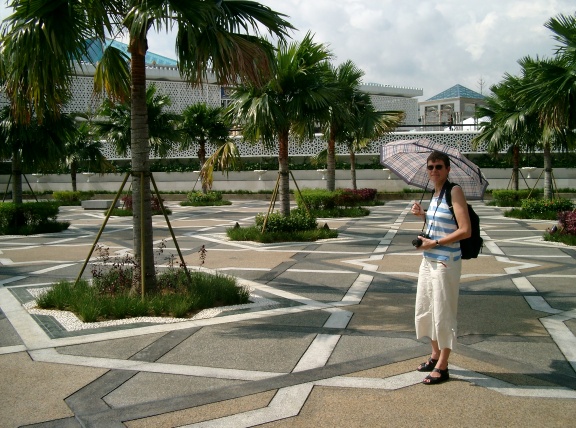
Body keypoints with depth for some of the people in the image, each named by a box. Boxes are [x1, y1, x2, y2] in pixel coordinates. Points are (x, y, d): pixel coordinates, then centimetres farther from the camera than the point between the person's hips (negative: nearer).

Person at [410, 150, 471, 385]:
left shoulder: (455, 192, -15)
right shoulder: (435, 193, 10)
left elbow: (465, 230, -21)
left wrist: (434, 243, -18)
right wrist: (423, 214, 5)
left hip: (446, 262, -9)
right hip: (428, 260, 9)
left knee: (443, 313, 2)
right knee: (424, 310, 17)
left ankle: (442, 366, 15)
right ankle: (435, 355, 34)